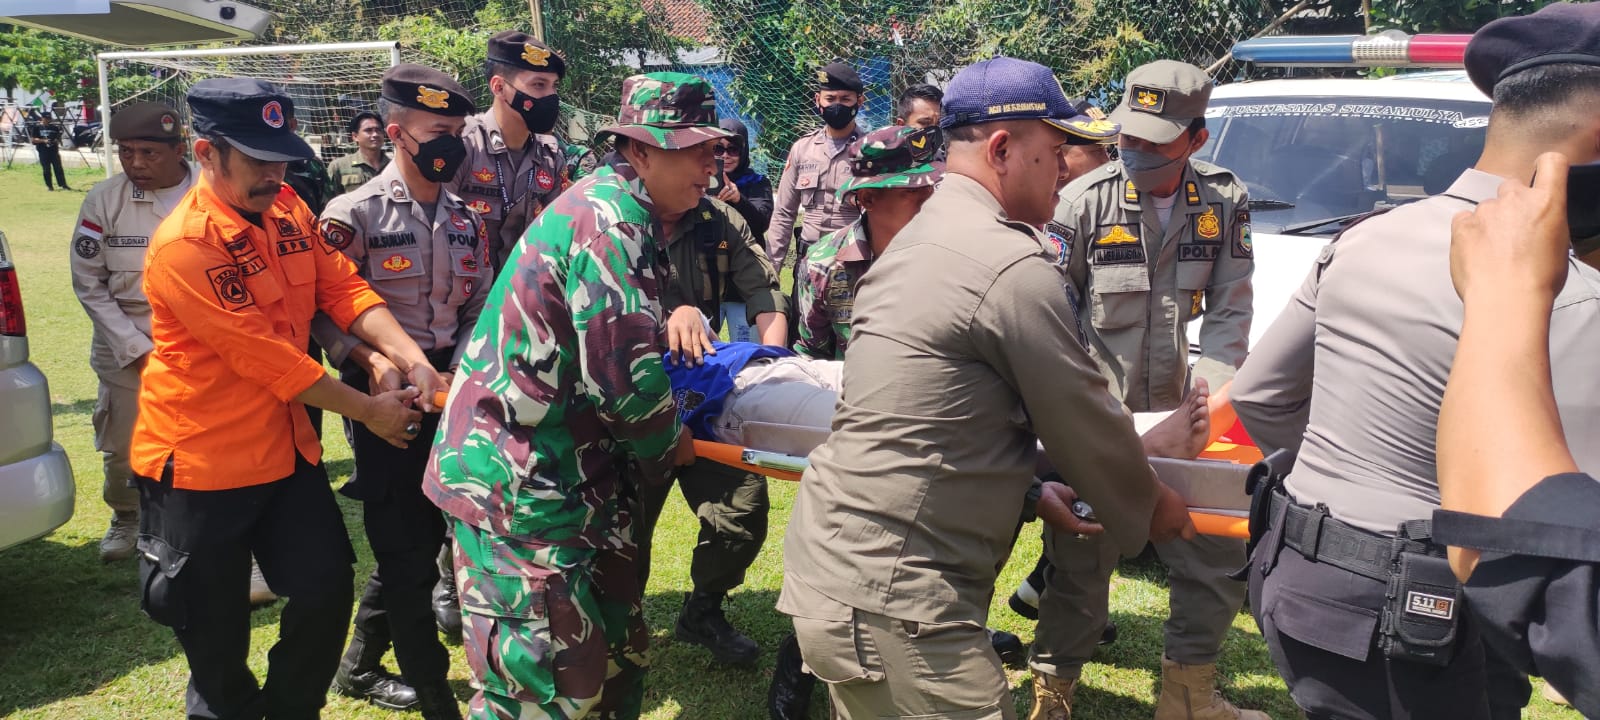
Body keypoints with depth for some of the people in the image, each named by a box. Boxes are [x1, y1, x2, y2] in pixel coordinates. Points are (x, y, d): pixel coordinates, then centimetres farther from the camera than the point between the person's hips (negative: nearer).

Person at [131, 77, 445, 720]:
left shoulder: (286, 208, 1)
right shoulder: (184, 246, -22)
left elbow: (344, 288, -1)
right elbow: (267, 357, -22)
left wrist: (412, 360, -17)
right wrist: (369, 411, -15)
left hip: (285, 447, 7)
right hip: (200, 462, -6)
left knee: (326, 591, 9)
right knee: (217, 635, 8)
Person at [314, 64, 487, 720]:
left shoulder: (465, 221, 9)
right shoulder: (355, 214, -8)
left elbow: (476, 311, 11)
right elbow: (325, 314, -10)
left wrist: (457, 373, -4)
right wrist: (371, 361, -24)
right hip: (387, 398, -6)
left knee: (418, 542, 16)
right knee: (407, 551, 0)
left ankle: (360, 667, 36)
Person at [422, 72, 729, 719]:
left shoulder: (621, 210, 13)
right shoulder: (611, 218, -19)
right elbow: (625, 375, -23)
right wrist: (668, 444, -6)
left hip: (566, 471, 11)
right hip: (517, 482, -11)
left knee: (617, 654, 17)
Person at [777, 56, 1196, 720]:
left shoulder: (915, 241, 14)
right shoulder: (1014, 267, -15)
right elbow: (1086, 424, -6)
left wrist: (1031, 488, 18)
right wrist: (1149, 508, 12)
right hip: (890, 607, -10)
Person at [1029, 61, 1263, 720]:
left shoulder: (1224, 200, 0)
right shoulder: (1085, 200, -8)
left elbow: (1229, 309, 2)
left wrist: (1210, 388, -11)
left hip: (1180, 414, 4)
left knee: (1217, 560, 9)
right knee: (1080, 562, 3)